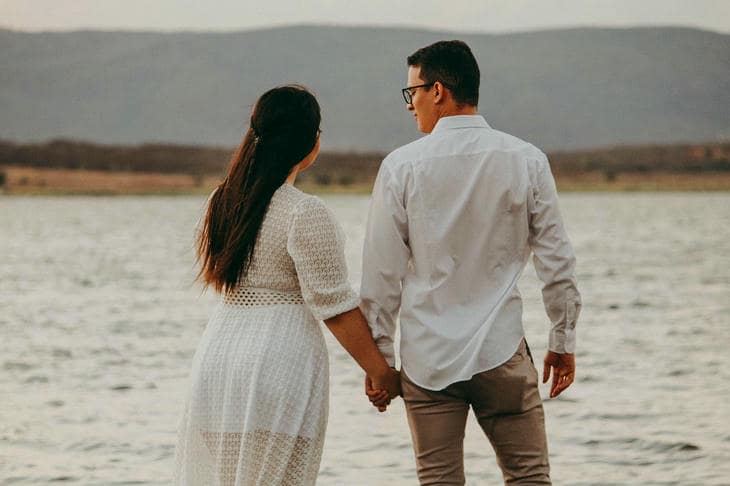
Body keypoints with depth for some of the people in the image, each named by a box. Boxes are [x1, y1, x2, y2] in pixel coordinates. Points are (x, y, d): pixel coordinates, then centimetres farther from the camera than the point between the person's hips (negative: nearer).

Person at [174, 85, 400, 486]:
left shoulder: (223, 201, 9)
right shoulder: (306, 214, -14)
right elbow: (334, 307, -13)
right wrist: (380, 371, -5)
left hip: (217, 354, 7)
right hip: (280, 361, -7)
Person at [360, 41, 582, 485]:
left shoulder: (402, 166, -4)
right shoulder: (526, 160, -1)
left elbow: (382, 273, -2)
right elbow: (557, 261, 2)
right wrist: (564, 342, 12)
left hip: (426, 358, 0)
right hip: (500, 350, 0)